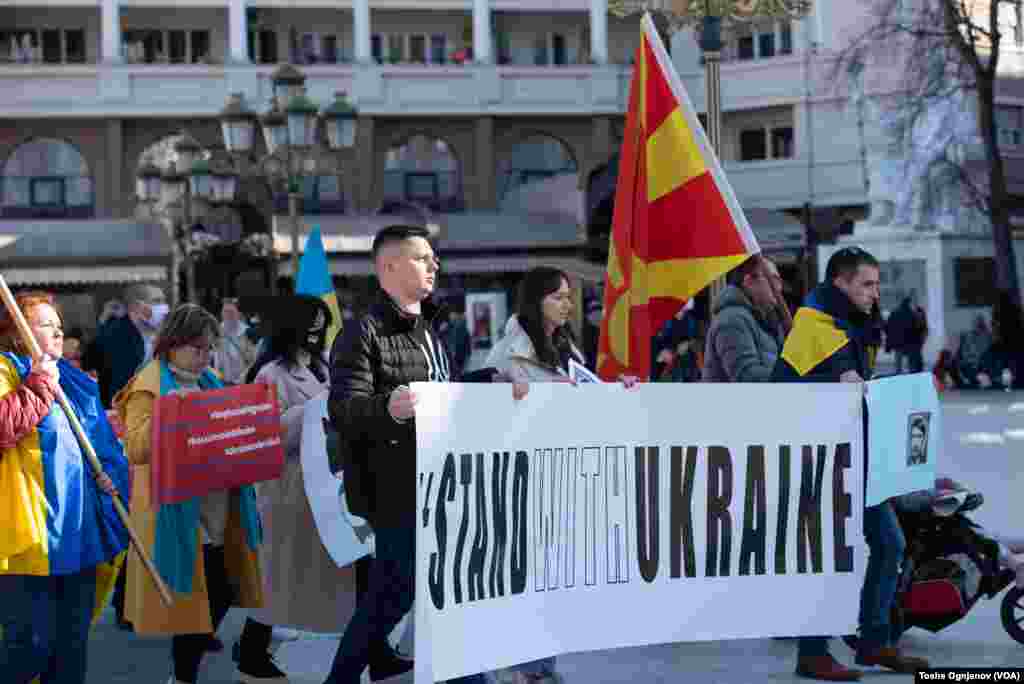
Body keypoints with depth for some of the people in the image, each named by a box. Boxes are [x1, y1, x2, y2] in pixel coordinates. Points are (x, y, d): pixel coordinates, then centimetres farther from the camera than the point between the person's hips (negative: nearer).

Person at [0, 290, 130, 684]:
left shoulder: (74, 382, 18)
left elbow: (102, 442, 28)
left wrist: (108, 473, 9)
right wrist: (39, 386, -21)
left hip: (79, 533, 8)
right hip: (32, 536, -8)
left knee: (72, 645, 12)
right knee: (33, 643, -10)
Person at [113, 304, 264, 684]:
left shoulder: (209, 381, 15)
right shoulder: (150, 385, -10)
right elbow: (136, 448, -19)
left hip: (217, 509, 8)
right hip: (178, 511, -8)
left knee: (223, 593, 9)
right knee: (193, 598, -4)